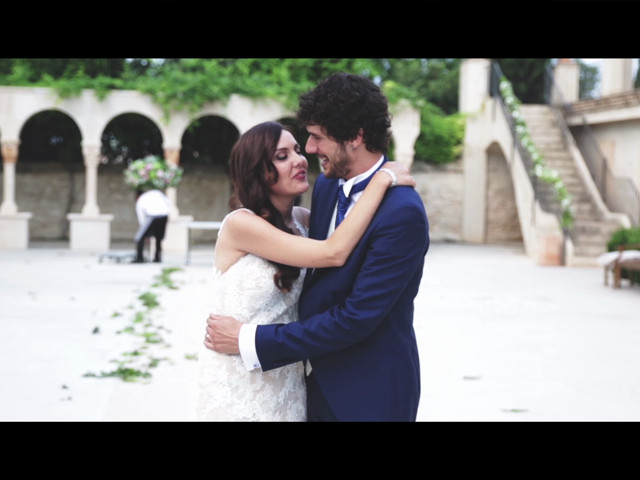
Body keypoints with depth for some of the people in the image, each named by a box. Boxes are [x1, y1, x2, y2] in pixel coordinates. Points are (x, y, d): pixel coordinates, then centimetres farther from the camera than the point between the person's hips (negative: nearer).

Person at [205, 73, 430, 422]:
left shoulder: (402, 213, -23)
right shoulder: (327, 184, 2)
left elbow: (355, 318, -25)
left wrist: (250, 340, -21)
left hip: (367, 396, -7)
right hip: (317, 379, 7)